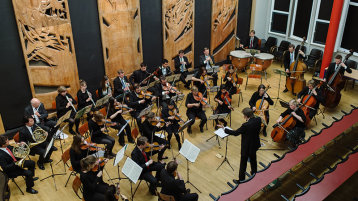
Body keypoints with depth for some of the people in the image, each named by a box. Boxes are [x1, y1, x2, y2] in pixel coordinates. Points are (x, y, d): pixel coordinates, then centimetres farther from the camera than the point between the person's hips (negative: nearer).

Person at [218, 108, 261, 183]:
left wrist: (224, 129, -15)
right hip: (255, 145, 7)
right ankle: (254, 174, 52)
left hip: (246, 148, -7)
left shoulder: (246, 125, -34)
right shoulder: (258, 120, -15)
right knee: (253, 160, 30)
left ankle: (241, 181, 27)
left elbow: (235, 133, -23)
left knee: (243, 165, 11)